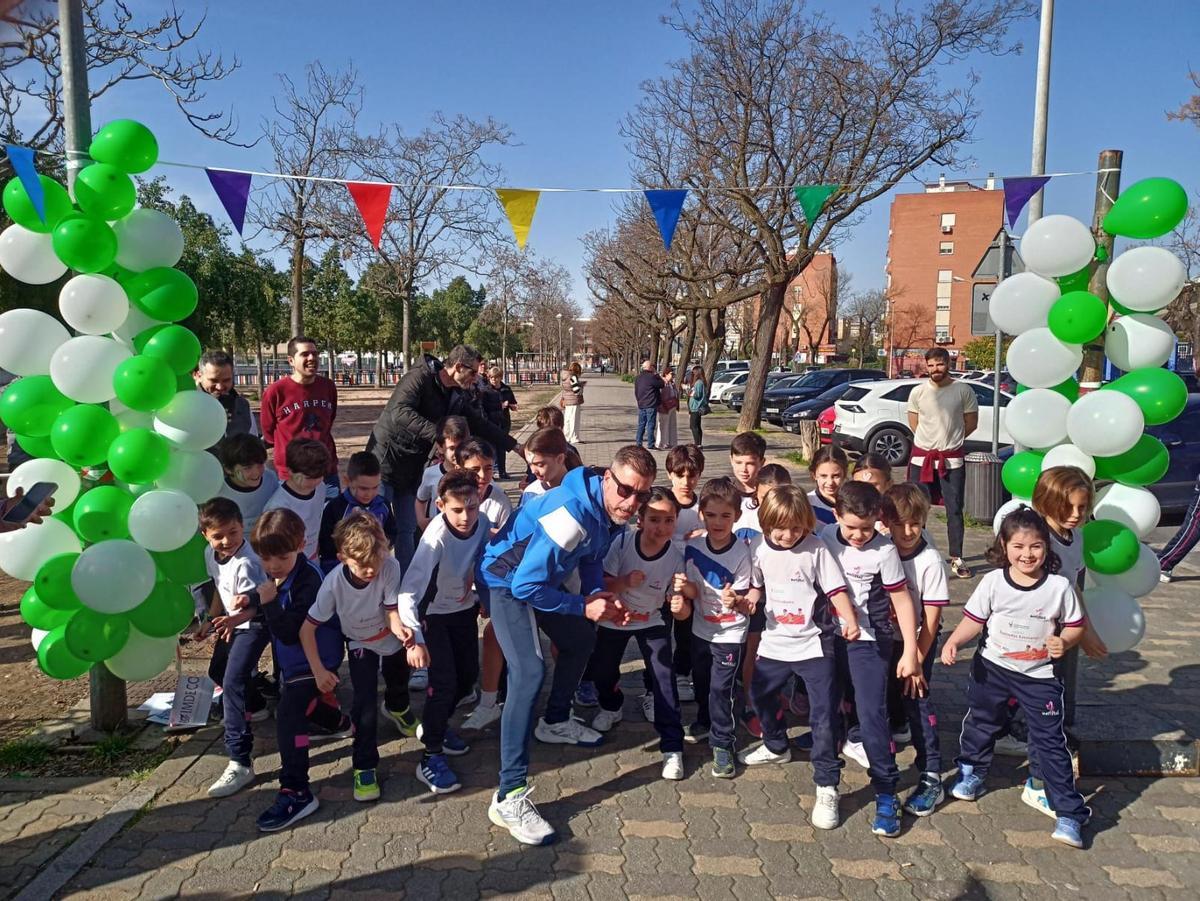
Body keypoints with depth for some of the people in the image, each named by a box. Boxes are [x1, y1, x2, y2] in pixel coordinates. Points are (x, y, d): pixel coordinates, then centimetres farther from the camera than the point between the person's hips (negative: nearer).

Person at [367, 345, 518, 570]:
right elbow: (400, 412, -33)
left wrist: (515, 446, 8)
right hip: (386, 460, -7)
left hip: (411, 468, 7)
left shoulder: (460, 397, 5)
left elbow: (481, 425, 12)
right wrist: (439, 433, -40)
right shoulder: (420, 378, -18)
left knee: (407, 529, 9)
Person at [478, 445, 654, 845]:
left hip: (543, 577, 10)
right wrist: (584, 607, -24)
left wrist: (599, 595, -7)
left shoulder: (609, 509, -7)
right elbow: (526, 586, -33)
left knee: (582, 638, 23)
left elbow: (593, 556, 12)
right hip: (508, 583, -9)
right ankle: (509, 796, -21)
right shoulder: (573, 513, -35)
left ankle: (556, 721, 46)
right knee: (529, 673, -24)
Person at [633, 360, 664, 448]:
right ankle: (651, 444, -2)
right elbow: (661, 385, -6)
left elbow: (636, 392, 16)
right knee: (650, 425, -3)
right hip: (651, 405, -7)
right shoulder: (651, 377, -15)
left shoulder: (638, 378, 10)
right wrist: (657, 375, 3)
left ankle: (638, 443, 14)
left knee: (641, 424, 12)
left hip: (641, 405, 7)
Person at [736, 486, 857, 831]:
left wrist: (850, 620, -27)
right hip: (774, 643, 5)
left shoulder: (816, 549, -12)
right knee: (760, 695, 22)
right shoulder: (761, 551, -1)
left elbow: (835, 588, -13)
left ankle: (827, 786, 5)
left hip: (813, 644, -5)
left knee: (824, 715, -7)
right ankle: (776, 746, 50)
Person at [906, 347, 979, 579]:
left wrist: (950, 439, 7)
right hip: (921, 457, 1)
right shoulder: (918, 392, 0)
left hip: (951, 459, -1)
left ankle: (956, 560, 8)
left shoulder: (964, 391, -4)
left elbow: (971, 423, 5)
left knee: (954, 509, 1)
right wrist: (939, 438, 8)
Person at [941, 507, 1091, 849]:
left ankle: (1069, 813, 9)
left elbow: (1075, 626, -1)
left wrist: (1064, 642, -20)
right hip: (992, 668, 2)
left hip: (1039, 675, -2)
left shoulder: (1059, 587, -12)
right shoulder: (993, 582, -11)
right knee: (981, 722, 21)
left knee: (1050, 741, -1)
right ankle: (971, 772, 48)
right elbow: (973, 619, -6)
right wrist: (953, 642, -21)